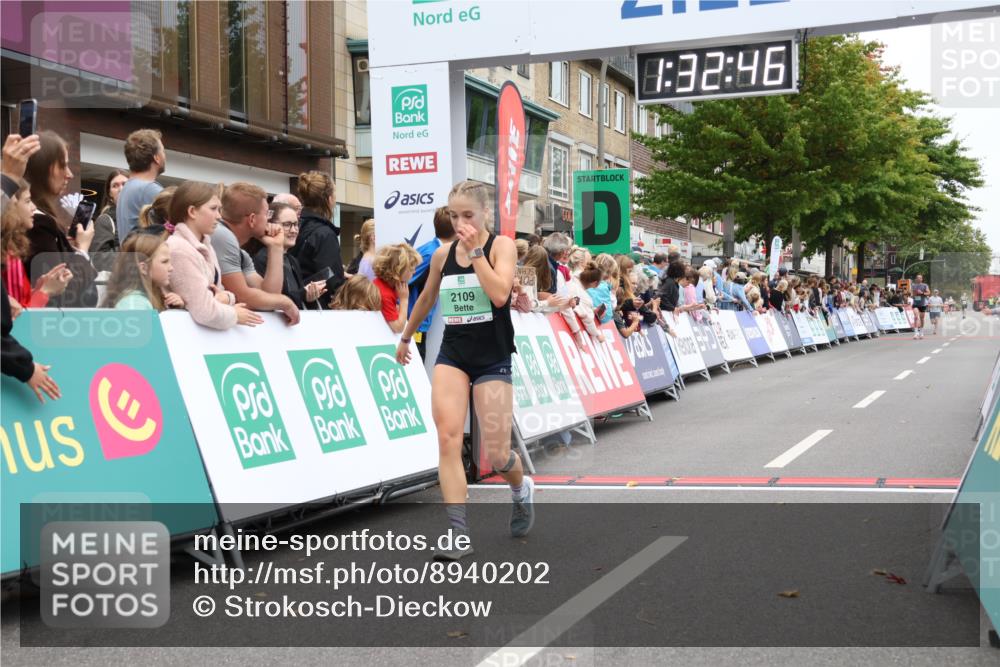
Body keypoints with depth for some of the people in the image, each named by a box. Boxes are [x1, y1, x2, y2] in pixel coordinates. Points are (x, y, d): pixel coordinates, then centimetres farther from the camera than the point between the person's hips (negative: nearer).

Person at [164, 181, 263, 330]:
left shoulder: (205, 245, 10)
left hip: (204, 331, 8)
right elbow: (206, 313, -24)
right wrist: (235, 314, -8)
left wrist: (226, 297, -9)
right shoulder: (179, 250, -19)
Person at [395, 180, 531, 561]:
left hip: (492, 358, -3)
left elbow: (500, 295, -23)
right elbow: (426, 299, 24)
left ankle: (521, 489, 35)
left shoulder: (501, 246, -5)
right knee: (448, 438, -14)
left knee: (495, 455, -2)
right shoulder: (443, 255, 6)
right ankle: (459, 533, -12)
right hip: (452, 355, 4)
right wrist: (406, 337, 33)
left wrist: (476, 251, -18)